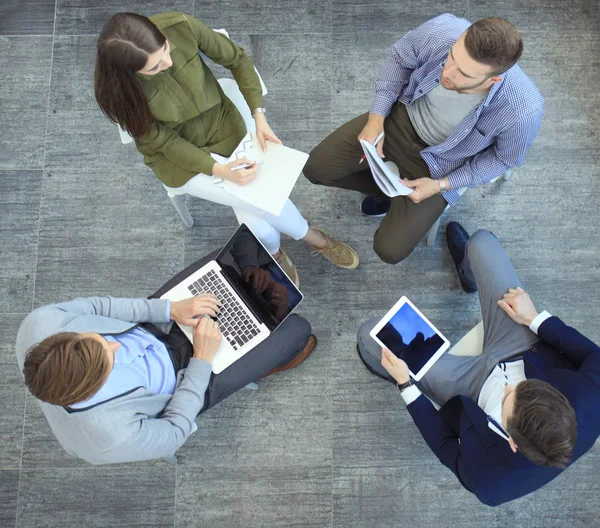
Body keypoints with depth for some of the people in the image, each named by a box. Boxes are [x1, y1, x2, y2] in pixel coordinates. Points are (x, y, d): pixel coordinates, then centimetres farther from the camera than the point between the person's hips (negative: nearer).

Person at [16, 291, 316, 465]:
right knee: (297, 329, -4)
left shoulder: (38, 325, -32)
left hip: (153, 327, 5)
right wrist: (202, 360, -20)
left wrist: (169, 309, -22)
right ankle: (261, 363, 34)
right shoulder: (113, 438, -39)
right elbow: (175, 432, -19)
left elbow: (96, 306, -13)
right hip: (186, 376, -4)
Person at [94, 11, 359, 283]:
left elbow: (237, 59, -9)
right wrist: (218, 170, -29)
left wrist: (259, 115, -18)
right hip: (175, 155, -1)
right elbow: (160, 140, -18)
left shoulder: (180, 26, -25)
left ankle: (273, 251, 21)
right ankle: (315, 238, 13)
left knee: (261, 230, -16)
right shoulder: (117, 87, -28)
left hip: (220, 124, 2)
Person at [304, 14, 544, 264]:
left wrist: (441, 186, -17)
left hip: (439, 163, -2)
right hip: (402, 117, 3)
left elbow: (505, 158, -12)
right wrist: (376, 118, -13)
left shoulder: (523, 110, -35)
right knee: (316, 168, 0)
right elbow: (399, 59, -7)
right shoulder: (440, 31, -31)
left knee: (390, 250, -5)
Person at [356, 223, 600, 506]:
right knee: (481, 241, -1)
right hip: (532, 356, 3)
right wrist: (534, 319, -10)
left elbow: (446, 446, -13)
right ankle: (470, 274, 41)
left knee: (370, 336, -3)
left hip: (477, 383, -2)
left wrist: (405, 384, -14)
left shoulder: (489, 478, -35)